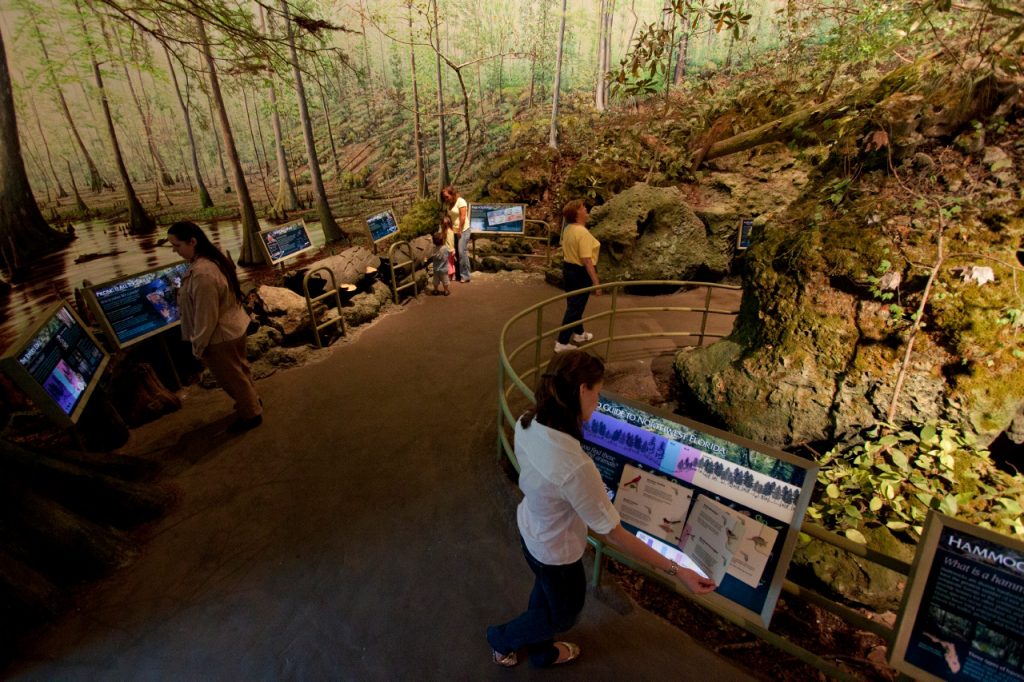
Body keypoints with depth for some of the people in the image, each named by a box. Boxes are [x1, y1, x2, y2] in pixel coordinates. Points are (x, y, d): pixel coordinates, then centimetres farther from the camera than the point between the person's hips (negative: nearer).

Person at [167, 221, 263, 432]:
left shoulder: (202, 273, -31)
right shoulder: (215, 257, -1)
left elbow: (206, 316, -25)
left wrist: (198, 345, -13)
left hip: (220, 336, -9)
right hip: (234, 326, 9)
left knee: (232, 377, 10)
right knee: (239, 369, 26)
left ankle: (251, 414, 28)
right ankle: (251, 400, 46)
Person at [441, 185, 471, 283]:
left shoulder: (460, 201, -11)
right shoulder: (448, 204, 11)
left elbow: (463, 217, -15)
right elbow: (449, 216, 10)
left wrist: (459, 231, -13)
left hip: (463, 230, -7)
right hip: (454, 231, 7)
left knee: (462, 252, -10)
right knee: (455, 252, 5)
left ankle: (465, 275, -5)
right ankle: (458, 274, 12)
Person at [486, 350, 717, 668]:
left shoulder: (527, 424, -21)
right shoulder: (575, 468, -44)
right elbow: (612, 535, -31)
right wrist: (676, 571, -21)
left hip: (530, 528, 7)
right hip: (556, 551, -6)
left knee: (546, 594, 35)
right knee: (564, 613, 28)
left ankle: (542, 652, 65)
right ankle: (502, 638, 54)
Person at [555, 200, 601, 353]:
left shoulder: (568, 229, 4)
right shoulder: (583, 233, -24)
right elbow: (586, 260, -27)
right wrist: (595, 282, -24)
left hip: (569, 268, 9)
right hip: (581, 272, -9)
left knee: (574, 304, 21)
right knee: (575, 307, -1)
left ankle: (578, 334, 40)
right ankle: (562, 343, 4)